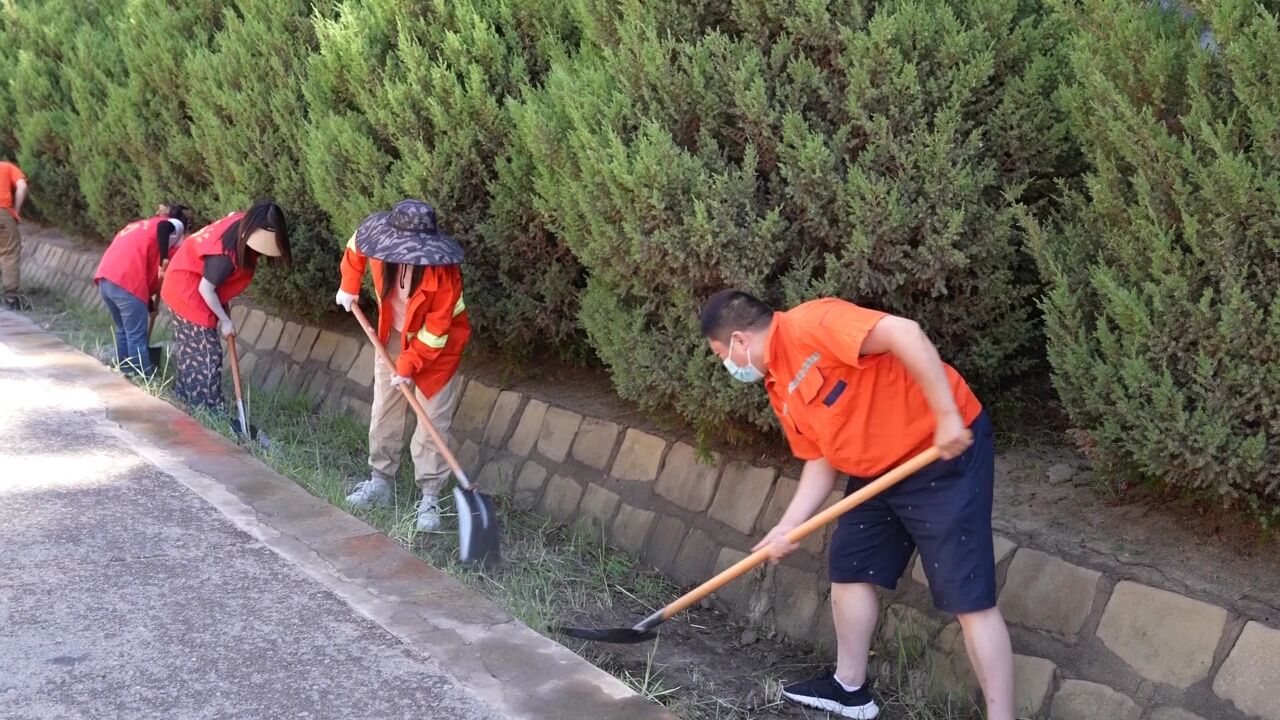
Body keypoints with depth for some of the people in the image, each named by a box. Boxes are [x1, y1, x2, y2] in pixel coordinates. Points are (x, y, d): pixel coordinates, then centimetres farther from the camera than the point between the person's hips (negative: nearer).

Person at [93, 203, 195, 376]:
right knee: (137, 337, -2)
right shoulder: (175, 224, 11)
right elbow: (163, 227, -15)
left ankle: (125, 375, 26)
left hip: (105, 278, 8)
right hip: (127, 282, -8)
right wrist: (164, 261, -12)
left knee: (123, 332, 20)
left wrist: (147, 300, 32)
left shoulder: (140, 225, 33)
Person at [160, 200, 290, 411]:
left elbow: (231, 215, 14)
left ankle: (186, 403, 24)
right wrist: (225, 321, -13)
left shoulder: (243, 223, -11)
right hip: (188, 290, -9)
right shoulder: (226, 253, -35)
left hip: (184, 286, 9)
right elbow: (206, 289, -26)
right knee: (205, 355, -7)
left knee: (191, 351, 15)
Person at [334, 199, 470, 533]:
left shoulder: (444, 273, -34)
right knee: (384, 413, 12)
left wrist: (409, 364, -22)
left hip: (436, 347, -5)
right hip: (393, 337, 5)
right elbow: (356, 245, 5)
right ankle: (380, 481, 26)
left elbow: (435, 331, -25)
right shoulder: (383, 245, -22)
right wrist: (349, 286, 4)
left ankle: (430, 497, 0)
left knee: (432, 423, -6)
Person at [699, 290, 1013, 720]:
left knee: (969, 600, -9)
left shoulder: (809, 324, -20)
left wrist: (947, 417, -31)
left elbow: (905, 333, -31)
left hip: (946, 450, -10)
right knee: (849, 570, 18)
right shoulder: (779, 390, 10)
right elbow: (821, 459, 15)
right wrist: (788, 527, 7)